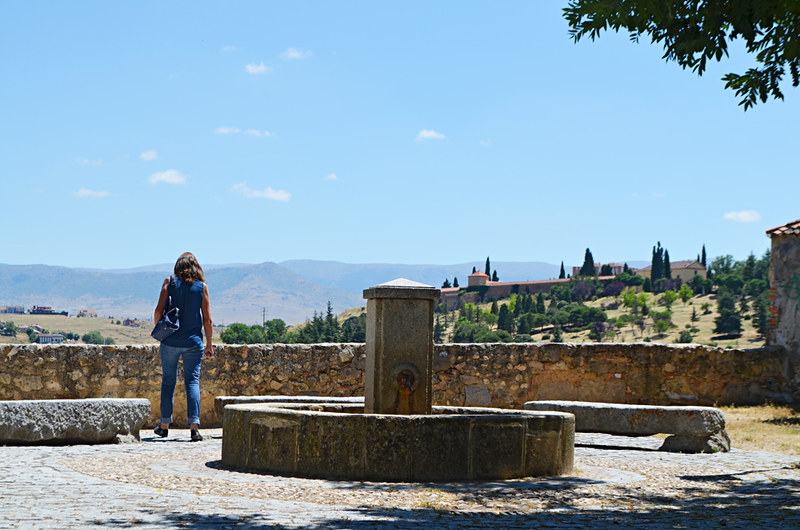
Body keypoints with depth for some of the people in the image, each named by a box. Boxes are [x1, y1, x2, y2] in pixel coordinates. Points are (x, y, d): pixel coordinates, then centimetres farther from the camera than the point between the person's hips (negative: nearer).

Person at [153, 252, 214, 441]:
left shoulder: (169, 282, -1)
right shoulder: (202, 286, 1)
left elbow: (159, 311, -6)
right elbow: (207, 320, 2)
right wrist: (209, 344, 11)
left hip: (170, 341, 0)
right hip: (193, 342, 0)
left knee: (168, 381, 11)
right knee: (193, 381, 0)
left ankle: (165, 425, 18)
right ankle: (194, 425, -13)